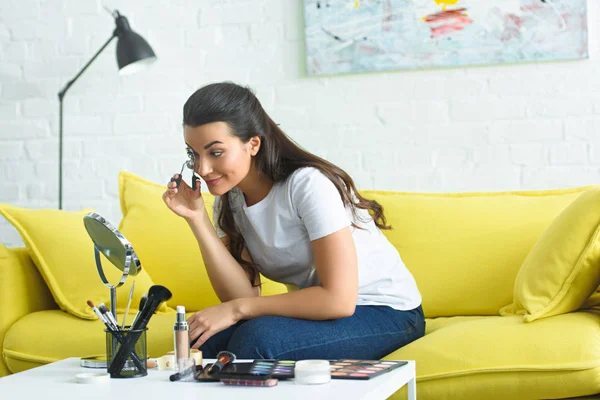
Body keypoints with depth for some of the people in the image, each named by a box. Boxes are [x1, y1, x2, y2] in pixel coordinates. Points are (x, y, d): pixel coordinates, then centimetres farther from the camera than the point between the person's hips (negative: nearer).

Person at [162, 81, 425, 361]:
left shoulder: (309, 185, -23)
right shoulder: (229, 199, 0)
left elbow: (338, 299, -27)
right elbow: (241, 295, -11)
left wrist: (238, 309, -24)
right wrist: (197, 219, -19)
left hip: (385, 312, -6)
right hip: (319, 310, 6)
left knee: (256, 338, -29)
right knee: (210, 338, -19)